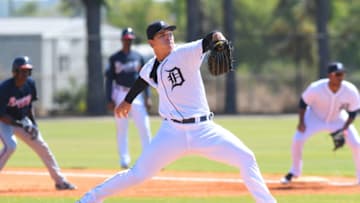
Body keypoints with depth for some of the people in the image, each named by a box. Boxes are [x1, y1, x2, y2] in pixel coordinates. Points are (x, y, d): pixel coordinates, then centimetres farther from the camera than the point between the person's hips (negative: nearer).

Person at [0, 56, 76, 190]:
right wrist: (21, 125, -32)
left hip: (22, 120, 6)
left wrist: (34, 124, -3)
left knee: (42, 147, 4)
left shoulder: (30, 84, -8)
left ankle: (60, 181, 14)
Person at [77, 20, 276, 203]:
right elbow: (141, 81, 28)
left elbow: (205, 43, -27)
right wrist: (127, 101, 43)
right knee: (138, 174, 0)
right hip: (172, 133, 2)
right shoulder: (150, 69, 4)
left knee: (246, 159, -15)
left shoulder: (185, 54, -9)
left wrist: (218, 38, -51)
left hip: (204, 130, -2)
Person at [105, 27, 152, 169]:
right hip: (120, 95, -1)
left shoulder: (138, 57, 9)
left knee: (144, 127, -7)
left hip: (136, 95, 1)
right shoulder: (114, 58, 3)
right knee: (121, 129, 0)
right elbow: (109, 79, 3)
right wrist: (109, 100, -5)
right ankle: (124, 159, 6)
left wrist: (147, 97, 1)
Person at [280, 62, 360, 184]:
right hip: (315, 118, -1)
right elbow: (303, 102, -14)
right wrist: (301, 122, -22)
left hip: (338, 119, 1)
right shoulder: (316, 88, -32)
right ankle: (294, 171, 7)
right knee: (297, 139, -18)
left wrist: (344, 130, -20)